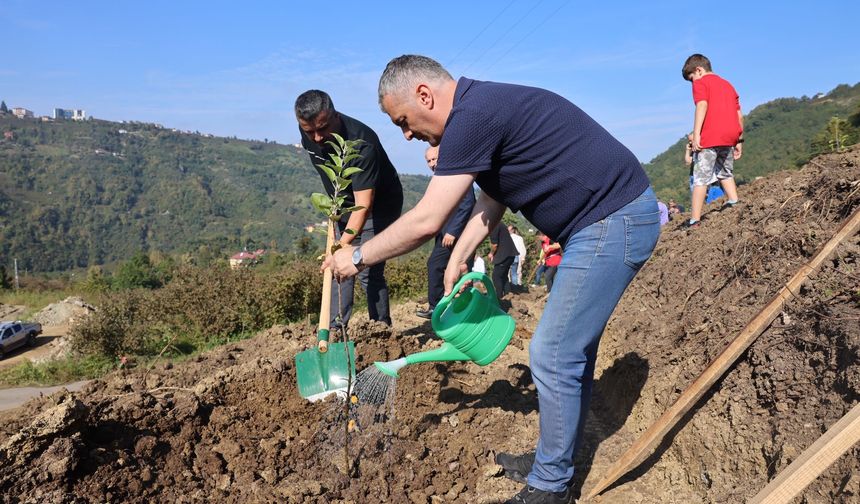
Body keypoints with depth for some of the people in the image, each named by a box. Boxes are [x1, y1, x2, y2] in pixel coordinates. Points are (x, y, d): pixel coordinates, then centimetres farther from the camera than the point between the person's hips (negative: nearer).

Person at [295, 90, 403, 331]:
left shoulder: (361, 144, -35)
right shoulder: (307, 133, -13)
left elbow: (363, 205, -41)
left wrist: (343, 243, -52)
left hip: (379, 207, -7)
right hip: (344, 206, 7)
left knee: (369, 272, -12)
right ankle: (335, 329, 13)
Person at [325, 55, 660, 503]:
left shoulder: (473, 116, -19)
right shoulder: (487, 108, 13)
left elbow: (424, 222, -20)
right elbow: (489, 204, 21)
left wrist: (358, 257, -6)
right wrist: (456, 263, 17)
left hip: (612, 222, -10)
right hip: (619, 216, 10)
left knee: (553, 355, -3)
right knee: (572, 348, 18)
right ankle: (556, 459, 33)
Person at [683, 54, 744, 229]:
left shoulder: (701, 83, 6)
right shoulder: (727, 84, 26)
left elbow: (702, 105, -12)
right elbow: (739, 115, 21)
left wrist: (696, 134, -18)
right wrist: (739, 140, 23)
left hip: (711, 136, -7)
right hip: (731, 135, 7)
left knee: (700, 178, -6)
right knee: (725, 173, 26)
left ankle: (694, 222, -10)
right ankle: (735, 204, 16)